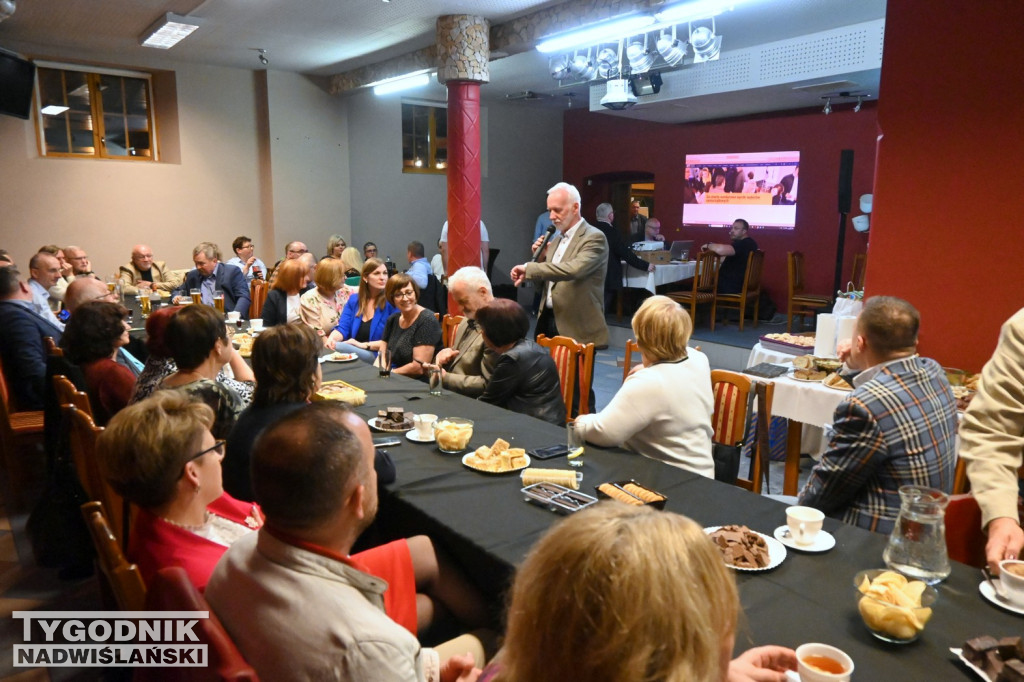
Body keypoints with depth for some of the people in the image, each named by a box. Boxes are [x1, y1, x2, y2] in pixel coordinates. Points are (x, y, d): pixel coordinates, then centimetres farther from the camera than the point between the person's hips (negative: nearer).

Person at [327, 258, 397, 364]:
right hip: (353, 351, 5)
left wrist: (364, 345, -16)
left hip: (378, 357, -5)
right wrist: (332, 338, -18)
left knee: (338, 347, -32)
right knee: (329, 348, -29)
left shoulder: (391, 302, -2)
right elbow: (342, 328, 6)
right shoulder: (354, 299, 16)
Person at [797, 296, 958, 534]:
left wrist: (802, 502, 3)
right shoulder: (934, 372, -6)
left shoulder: (863, 406, -30)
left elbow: (821, 494, -17)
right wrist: (860, 367, 9)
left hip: (879, 536, -8)